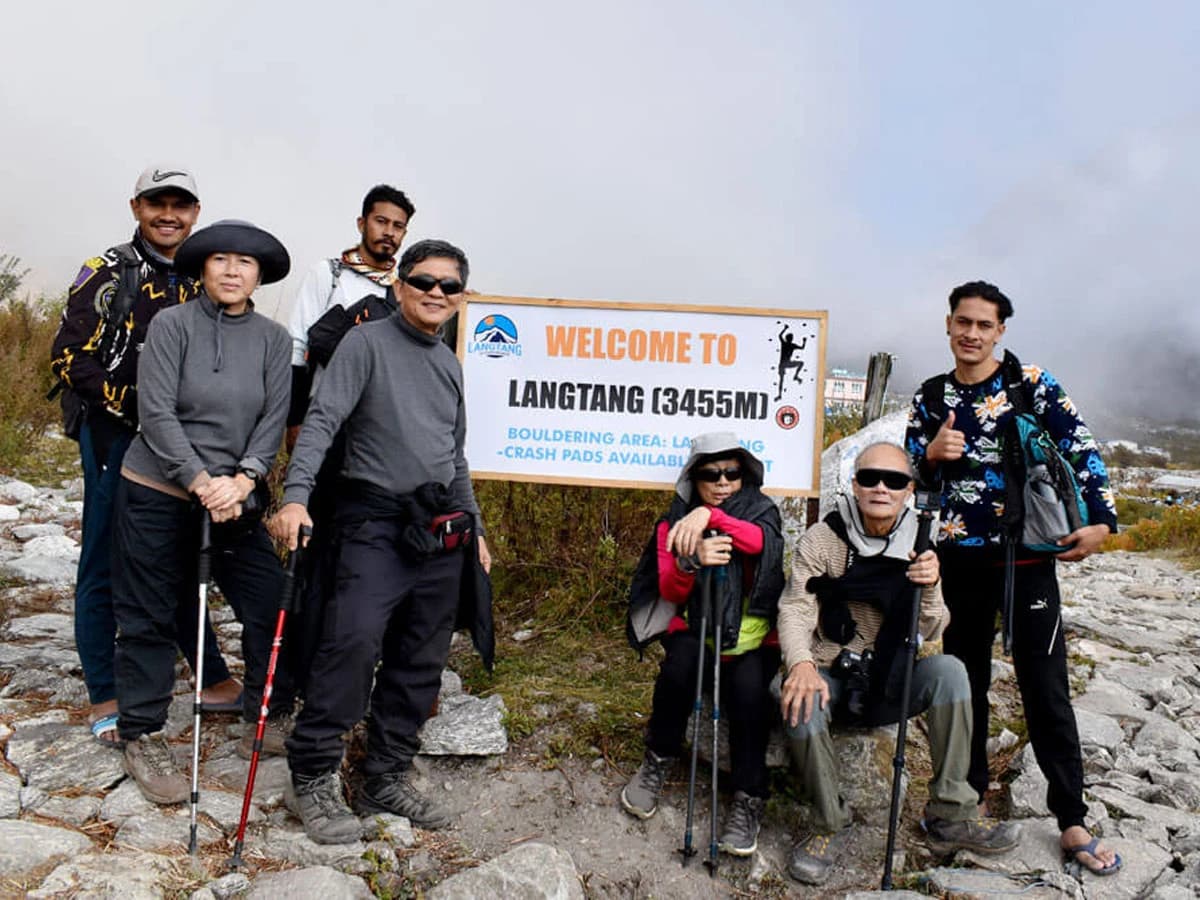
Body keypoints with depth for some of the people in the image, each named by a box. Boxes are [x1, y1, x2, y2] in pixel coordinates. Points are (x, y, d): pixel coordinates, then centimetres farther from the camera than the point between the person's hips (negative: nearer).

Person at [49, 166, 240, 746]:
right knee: (105, 568, 4)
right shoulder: (108, 274, -6)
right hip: (115, 441, -5)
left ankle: (214, 680, 25)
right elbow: (68, 359, -12)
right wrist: (133, 403, -20)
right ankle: (105, 701, 16)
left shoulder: (201, 282, 10)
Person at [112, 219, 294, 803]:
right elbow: (156, 413, -12)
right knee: (147, 618, 6)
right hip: (156, 492, -3)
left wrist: (241, 480, -16)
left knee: (271, 602, -1)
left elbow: (274, 420, -2)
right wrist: (202, 483, -18)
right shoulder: (171, 324, -6)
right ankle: (142, 738, 23)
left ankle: (267, 723, 19)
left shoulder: (273, 339, 2)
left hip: (235, 497, 3)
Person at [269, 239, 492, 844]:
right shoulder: (367, 343, -2)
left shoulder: (450, 365, 17)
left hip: (441, 531, 6)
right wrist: (296, 495, -26)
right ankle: (313, 778, -3)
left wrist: (474, 528, 21)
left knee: (420, 662, 7)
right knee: (354, 643, -18)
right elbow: (322, 419, -13)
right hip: (376, 523, -6)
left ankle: (387, 778, 18)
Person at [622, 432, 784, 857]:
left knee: (748, 687, -29)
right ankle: (657, 762, -5)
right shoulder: (675, 522, 3)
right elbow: (669, 590, -7)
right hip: (694, 630, 1)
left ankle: (748, 798, -12)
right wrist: (691, 562, -29)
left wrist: (709, 516, -41)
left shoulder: (760, 509, 0)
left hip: (752, 635, -1)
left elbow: (761, 541, -25)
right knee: (680, 665, -30)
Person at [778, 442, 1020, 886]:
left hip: (888, 682, 3)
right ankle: (830, 826, -10)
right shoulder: (822, 538, -7)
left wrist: (929, 589, -25)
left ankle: (950, 817, -12)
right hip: (831, 677, -2)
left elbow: (931, 632, -3)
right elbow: (795, 609, -16)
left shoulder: (918, 545, 0)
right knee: (800, 703, -34)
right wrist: (801, 663, -36)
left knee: (948, 670, -25)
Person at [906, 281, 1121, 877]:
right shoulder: (931, 396, 8)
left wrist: (1100, 521, -12)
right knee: (964, 682, 12)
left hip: (1026, 558, -3)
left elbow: (1081, 450, -2)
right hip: (958, 560, 3)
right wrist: (932, 453, -10)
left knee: (1045, 689, 0)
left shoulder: (1033, 384, 0)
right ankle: (968, 797, 26)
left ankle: (1072, 823, 12)